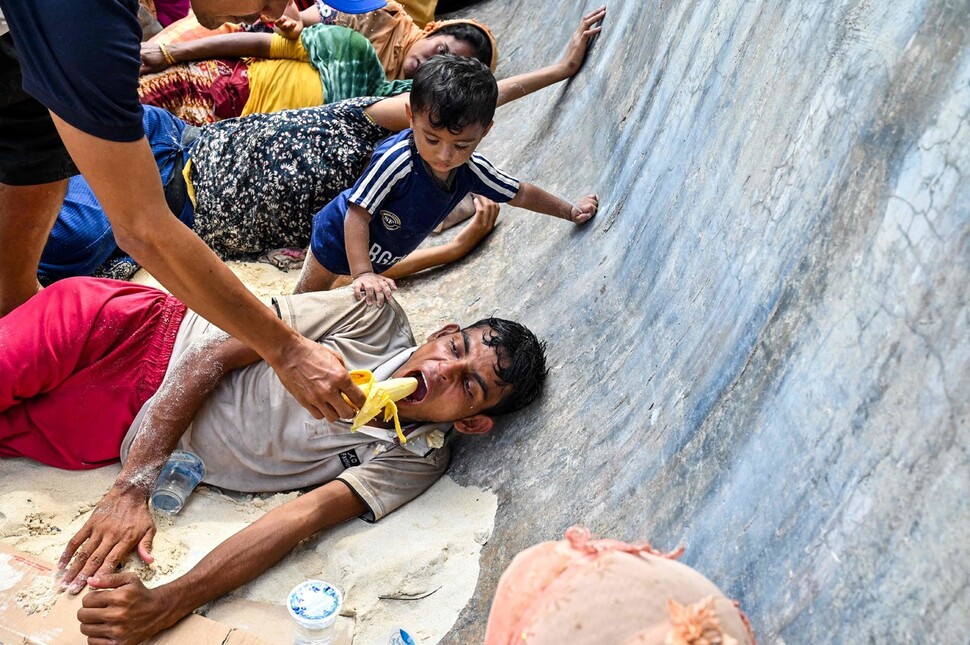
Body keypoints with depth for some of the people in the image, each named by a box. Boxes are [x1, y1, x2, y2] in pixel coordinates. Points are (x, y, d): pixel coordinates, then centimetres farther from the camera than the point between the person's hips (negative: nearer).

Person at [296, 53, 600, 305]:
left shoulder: (471, 169, -23)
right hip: (339, 239, -6)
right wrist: (362, 274, -44)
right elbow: (357, 215, -36)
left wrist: (570, 210, 3)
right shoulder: (396, 160, -42)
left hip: (378, 256, 6)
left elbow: (520, 193, -7)